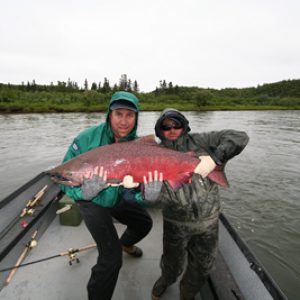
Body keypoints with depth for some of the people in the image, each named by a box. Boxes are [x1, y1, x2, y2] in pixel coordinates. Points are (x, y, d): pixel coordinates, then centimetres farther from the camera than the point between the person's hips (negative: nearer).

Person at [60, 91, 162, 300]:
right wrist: (86, 190, -43)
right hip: (92, 201, -4)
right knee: (112, 257, -12)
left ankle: (125, 243, 56)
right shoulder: (88, 138, -27)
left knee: (145, 224, 22)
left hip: (119, 198, 5)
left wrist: (147, 193, -40)